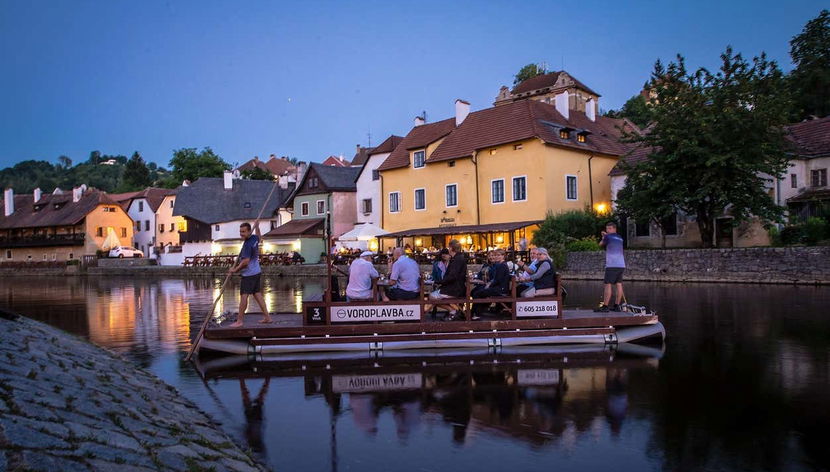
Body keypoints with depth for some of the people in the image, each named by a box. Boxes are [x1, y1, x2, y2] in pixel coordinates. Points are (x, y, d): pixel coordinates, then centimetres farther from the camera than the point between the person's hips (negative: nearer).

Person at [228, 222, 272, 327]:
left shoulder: (247, 245, -20)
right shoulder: (254, 238, 6)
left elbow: (246, 261, -26)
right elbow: (258, 236, 33)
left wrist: (235, 269, -17)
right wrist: (257, 227, 44)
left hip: (249, 274, -10)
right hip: (256, 271, 10)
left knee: (243, 296, -8)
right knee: (257, 294, 13)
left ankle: (240, 320, -6)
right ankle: (267, 317, 17)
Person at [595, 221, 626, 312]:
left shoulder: (608, 237, -3)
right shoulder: (620, 238, 18)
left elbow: (600, 245, 11)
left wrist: (603, 238, 27)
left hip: (612, 265, -7)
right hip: (621, 265, 7)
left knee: (608, 285, -8)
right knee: (619, 284, 6)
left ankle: (605, 306, -10)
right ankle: (617, 306, 7)